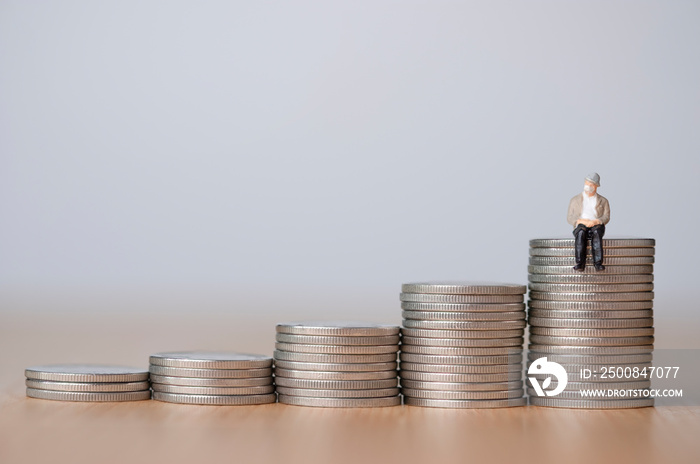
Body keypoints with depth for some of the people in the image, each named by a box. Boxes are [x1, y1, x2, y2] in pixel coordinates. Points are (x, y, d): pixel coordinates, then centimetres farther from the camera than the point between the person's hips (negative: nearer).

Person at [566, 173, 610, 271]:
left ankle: (598, 263, -49)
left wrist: (596, 221, -17)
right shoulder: (575, 200, 18)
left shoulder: (603, 201, 18)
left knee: (596, 232, -38)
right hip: (580, 227, 0)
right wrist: (580, 221, -13)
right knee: (581, 232, -38)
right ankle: (580, 263, -49)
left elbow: (606, 217, 5)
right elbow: (570, 218, 9)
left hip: (596, 227, 0)